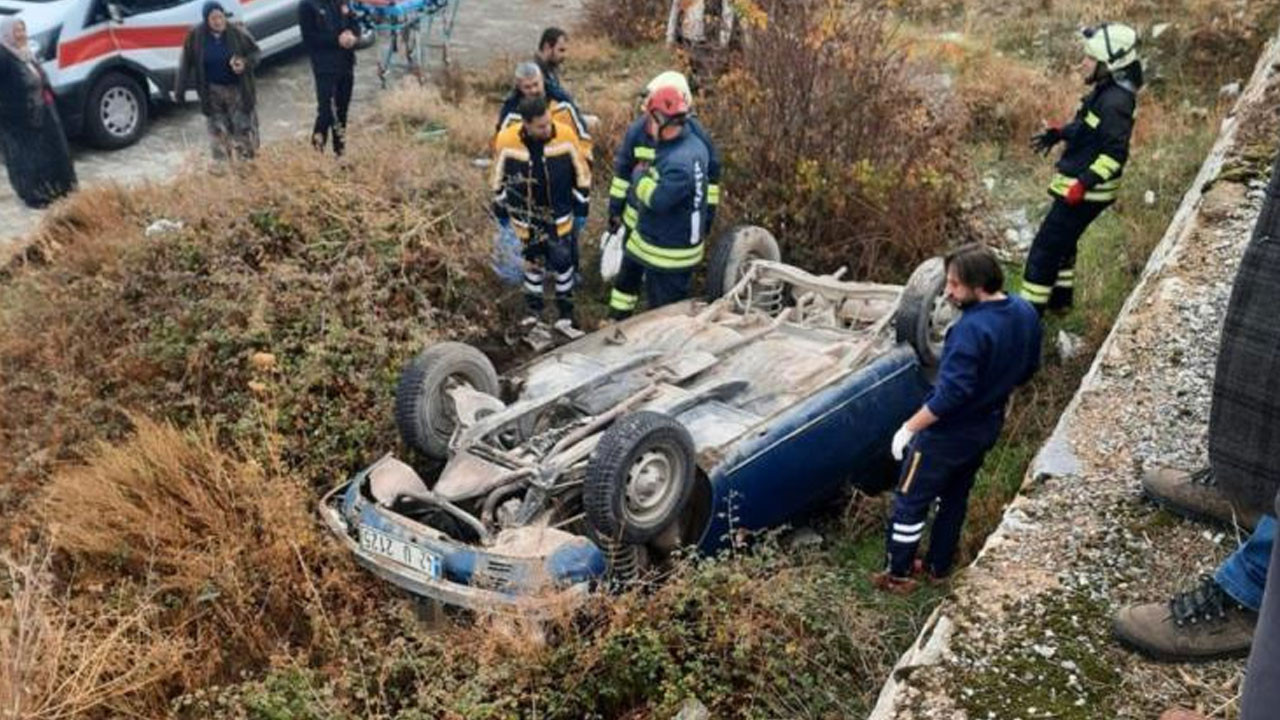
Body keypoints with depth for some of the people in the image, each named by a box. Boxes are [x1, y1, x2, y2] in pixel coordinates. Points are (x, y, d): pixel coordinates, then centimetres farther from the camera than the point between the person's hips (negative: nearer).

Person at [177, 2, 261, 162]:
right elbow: (186, 64, -2)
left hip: (237, 89, -1)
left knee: (244, 129, 2)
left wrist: (245, 63, -21)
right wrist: (179, 90, -1)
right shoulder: (195, 36, -9)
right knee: (218, 131, 8)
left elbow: (254, 52, 2)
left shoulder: (237, 34, -10)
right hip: (212, 92, 1)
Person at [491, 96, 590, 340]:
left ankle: (566, 315, 23)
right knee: (533, 263, 14)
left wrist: (582, 207, 2)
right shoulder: (506, 141, -20)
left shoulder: (565, 136, -19)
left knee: (564, 263, 8)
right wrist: (501, 210, 7)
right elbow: (499, 178, -2)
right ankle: (533, 309, 35)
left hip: (560, 215, 0)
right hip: (526, 217, 0)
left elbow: (580, 172, -4)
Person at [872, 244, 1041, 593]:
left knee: (910, 501, 10)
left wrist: (909, 428, -22)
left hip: (948, 433, -8)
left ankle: (898, 574, 22)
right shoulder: (1025, 312, -6)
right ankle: (939, 566, 39)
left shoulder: (972, 329, -33)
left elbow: (951, 394, -32)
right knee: (955, 498, 25)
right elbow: (1028, 368, 9)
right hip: (986, 427, 8)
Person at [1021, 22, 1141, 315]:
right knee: (1061, 241, 24)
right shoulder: (1107, 91, 7)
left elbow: (1115, 153, -28)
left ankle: (1030, 309, 2)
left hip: (1086, 191, -10)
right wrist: (1057, 134, 23)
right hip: (1079, 185, 10)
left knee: (1045, 248, -5)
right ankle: (1060, 299, 40)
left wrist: (1084, 183, -31)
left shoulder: (1115, 102, -24)